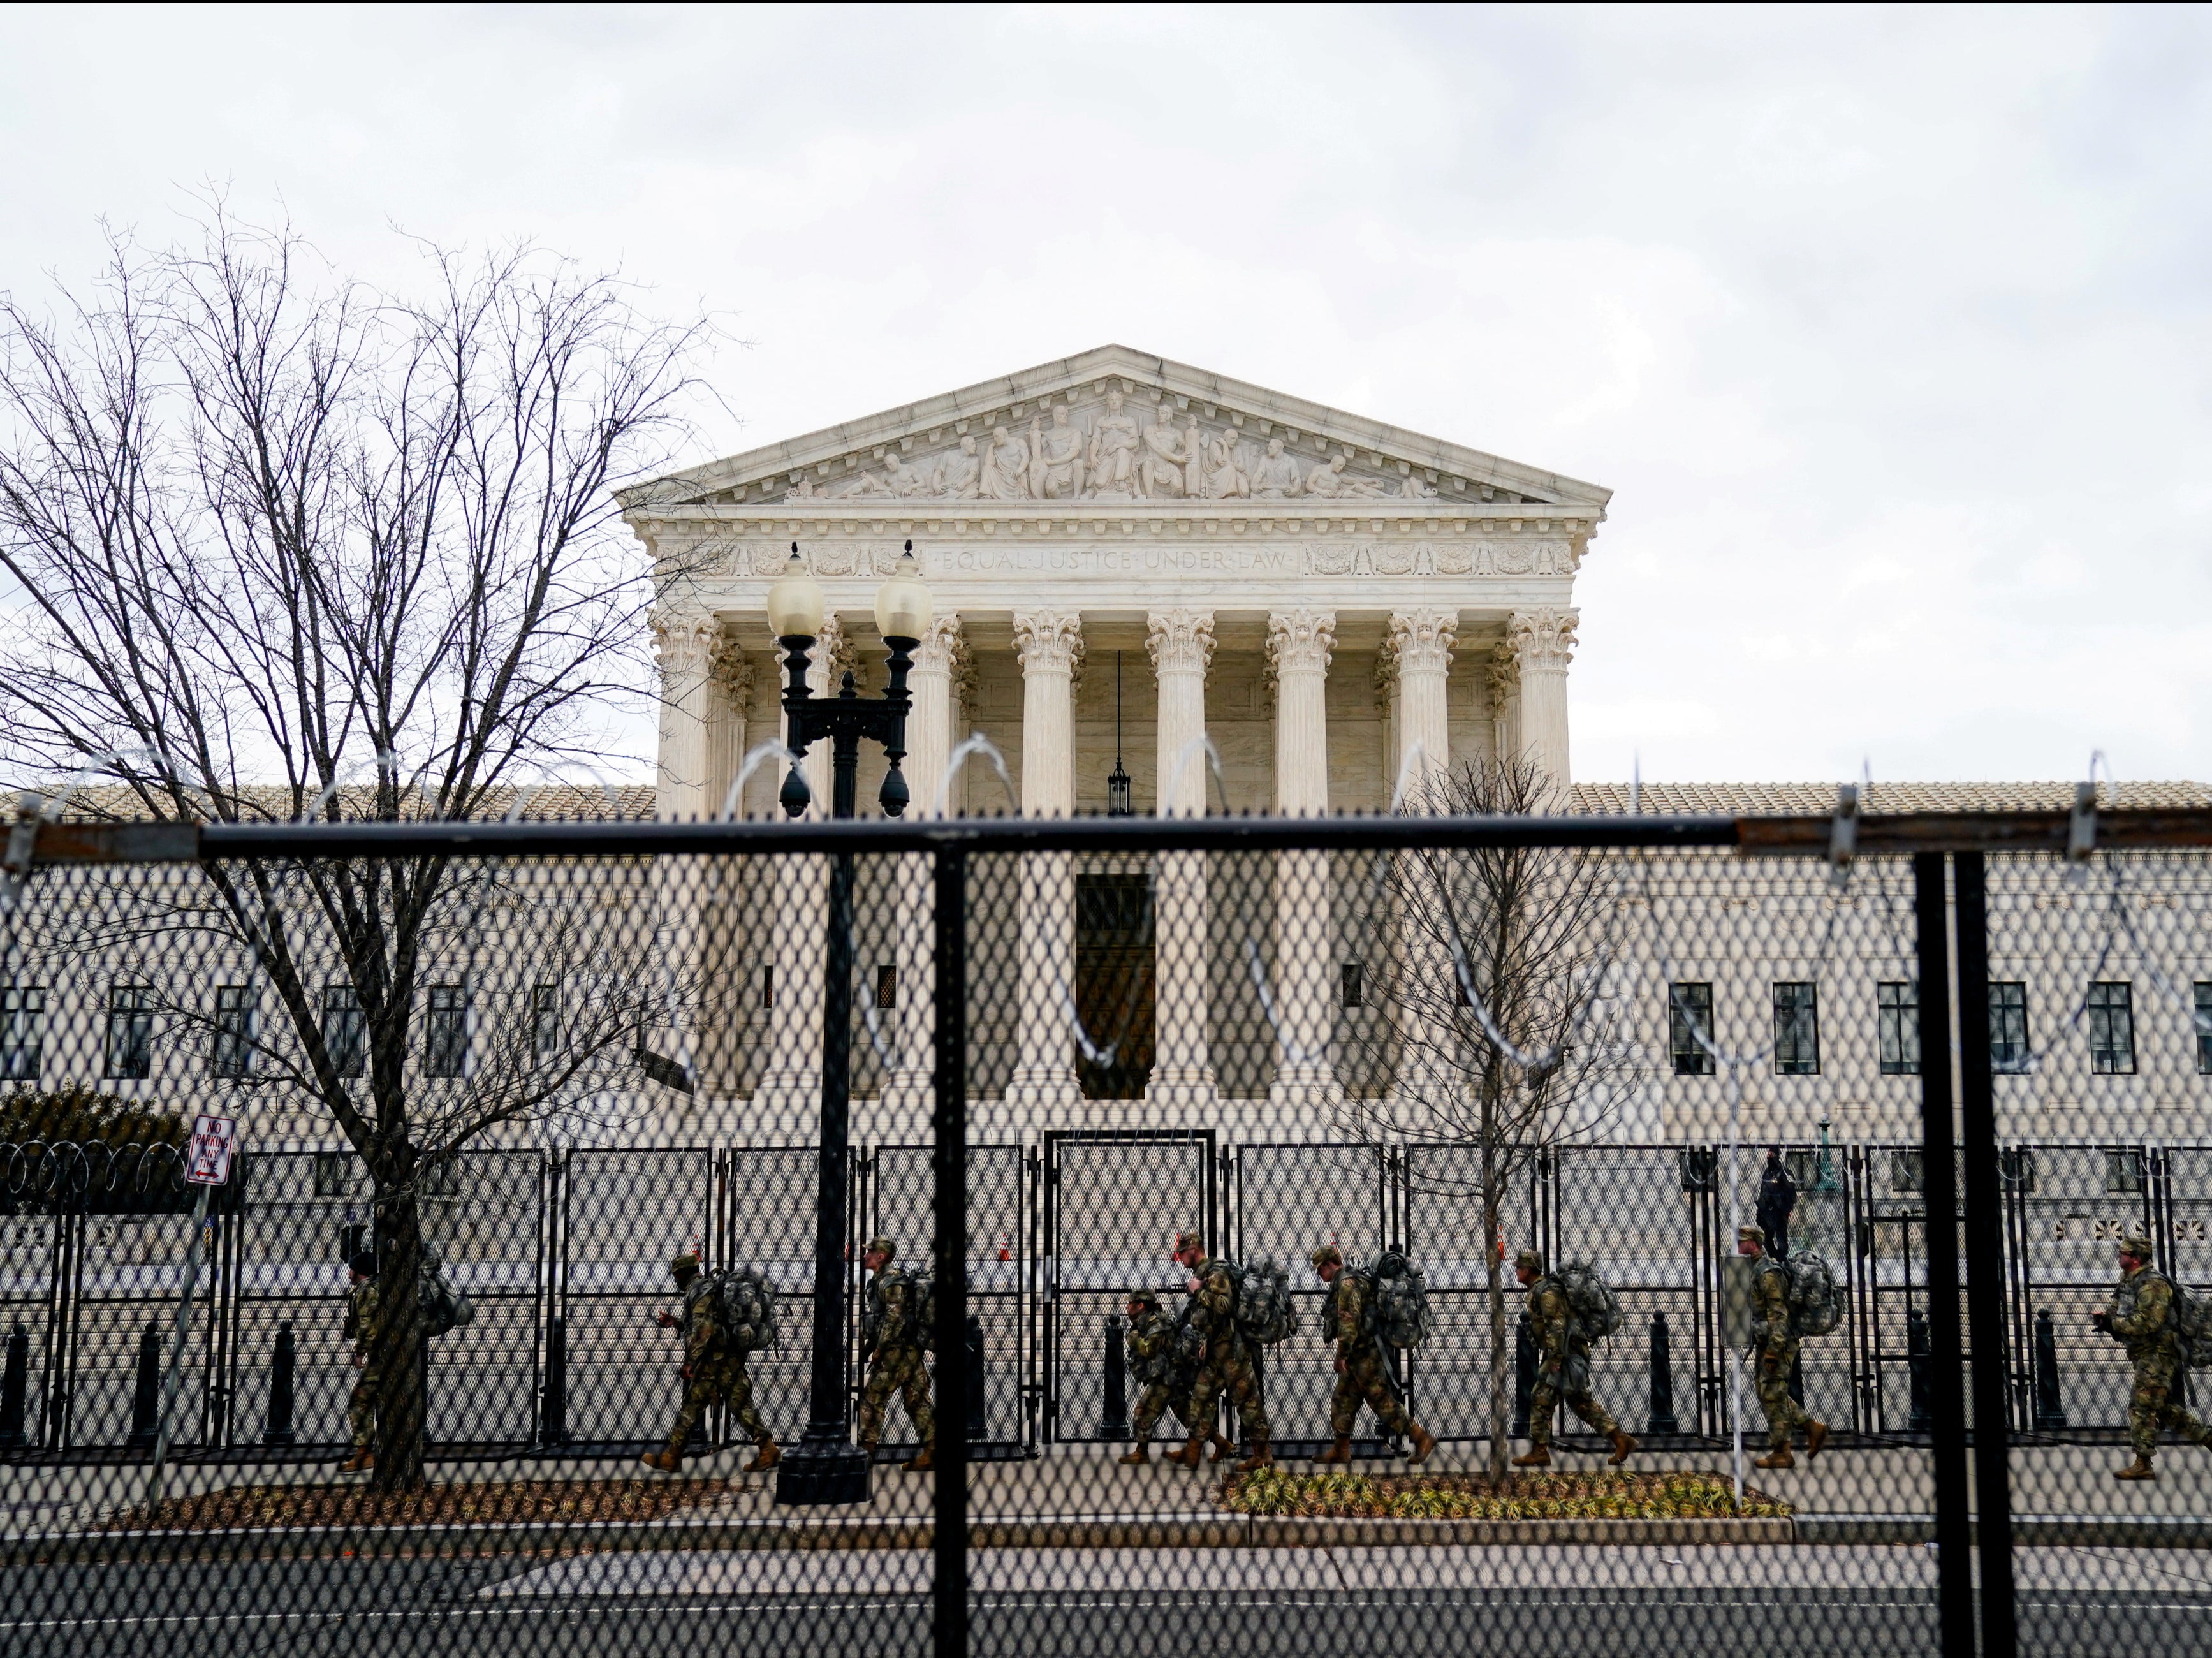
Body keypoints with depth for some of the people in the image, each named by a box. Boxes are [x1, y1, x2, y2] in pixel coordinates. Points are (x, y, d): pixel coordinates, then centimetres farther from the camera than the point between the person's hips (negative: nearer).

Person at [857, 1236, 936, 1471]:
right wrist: (868, 1346, 20)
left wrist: (878, 1350, -17)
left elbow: (894, 1319, -20)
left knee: (872, 1399, -4)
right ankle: (931, 1452, 5)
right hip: (912, 1352, 10)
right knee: (917, 1401, 6)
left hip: (896, 1352, -10)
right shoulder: (878, 1282, 19)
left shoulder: (890, 1282, -12)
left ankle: (866, 1449, -1)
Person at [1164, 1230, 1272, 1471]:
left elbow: (1224, 1305, -27)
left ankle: (1262, 1454, -2)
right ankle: (1192, 1453, 14)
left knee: (1246, 1399, -5)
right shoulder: (1200, 1274, 17)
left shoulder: (1216, 1273, -13)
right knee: (1201, 1396, 11)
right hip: (1216, 1351, 10)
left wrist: (1199, 1292, -19)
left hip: (1231, 1349, -10)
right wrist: (1206, 1342, 17)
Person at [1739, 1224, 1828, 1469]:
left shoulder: (1769, 1273, -16)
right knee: (1768, 1396, 13)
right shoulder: (1758, 1271, 17)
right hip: (1768, 1345, 10)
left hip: (1777, 1346, -10)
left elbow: (1779, 1314, -21)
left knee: (1773, 1398, -5)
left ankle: (1781, 1455, 0)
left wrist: (1773, 1350, -24)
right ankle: (1813, 1427, 17)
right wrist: (1762, 1347, 26)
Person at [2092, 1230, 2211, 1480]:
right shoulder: (2128, 1281, 12)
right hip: (2146, 1355, 10)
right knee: (2165, 1407, 17)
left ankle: (2142, 1466, -5)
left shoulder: (2152, 1284, -18)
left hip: (2158, 1355, -10)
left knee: (2141, 1407, -9)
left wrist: (2113, 1324, -21)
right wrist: (2104, 1318, -1)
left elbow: (2148, 1322, -27)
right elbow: (2118, 1312, 20)